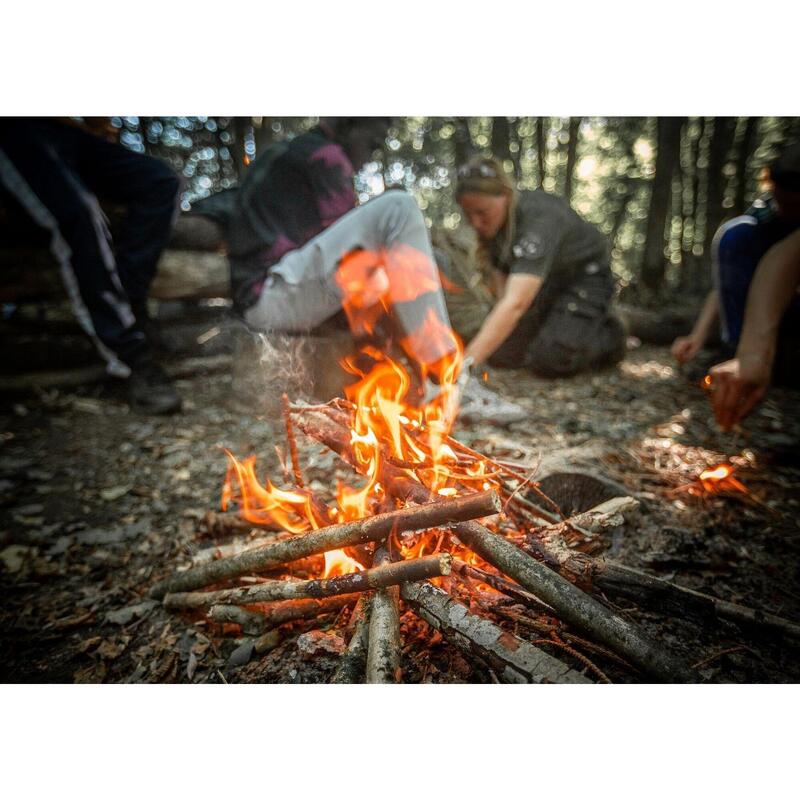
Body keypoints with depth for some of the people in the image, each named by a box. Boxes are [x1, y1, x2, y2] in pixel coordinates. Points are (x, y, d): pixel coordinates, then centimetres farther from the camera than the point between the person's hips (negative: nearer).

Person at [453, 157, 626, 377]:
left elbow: (515, 303, -50)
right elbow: (501, 272, 1)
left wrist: (468, 361, -57)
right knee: (500, 353, -8)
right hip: (544, 283, 6)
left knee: (549, 360, -23)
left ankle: (610, 335, 6)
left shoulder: (539, 219, -37)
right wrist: (505, 322, -16)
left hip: (584, 278, -6)